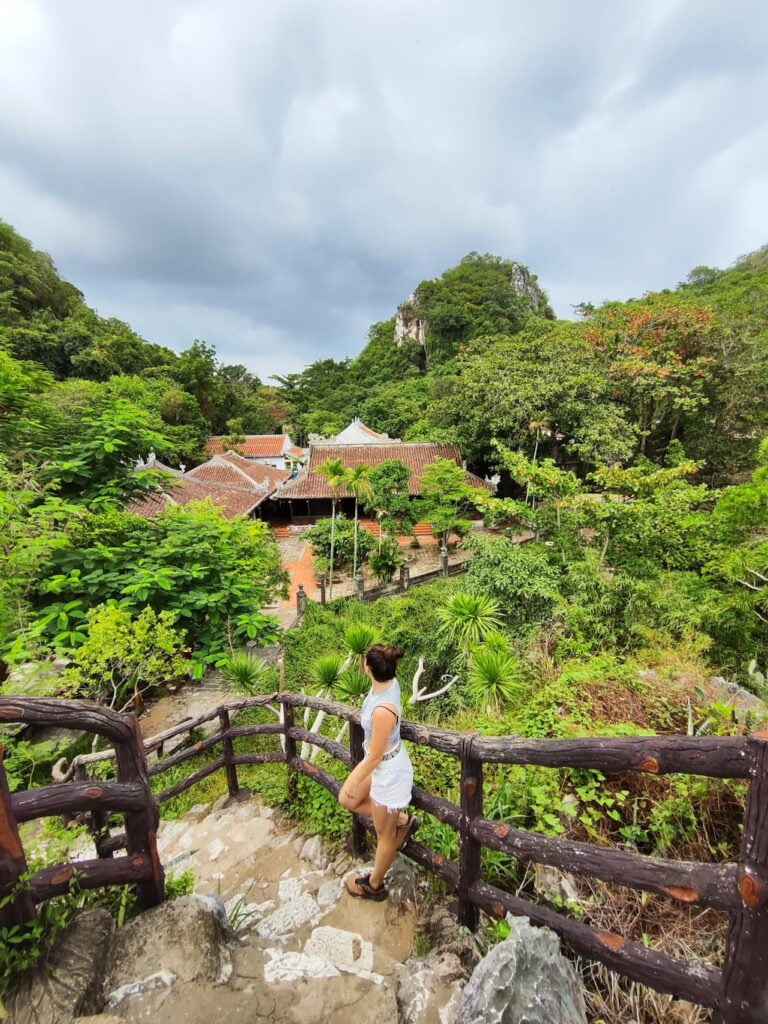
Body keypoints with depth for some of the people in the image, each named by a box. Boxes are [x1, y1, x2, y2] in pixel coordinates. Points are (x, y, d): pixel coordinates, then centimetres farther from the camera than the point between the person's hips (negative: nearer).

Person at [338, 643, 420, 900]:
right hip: (381, 761, 8)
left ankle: (374, 886, 47)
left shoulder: (382, 711, -40)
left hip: (388, 771, -8)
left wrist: (354, 782, -8)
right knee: (346, 800, 24)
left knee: (384, 834, 19)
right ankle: (403, 820, 35)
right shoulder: (390, 683, -15)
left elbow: (374, 757, -25)